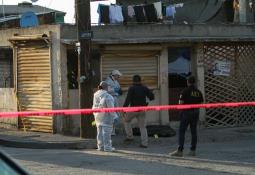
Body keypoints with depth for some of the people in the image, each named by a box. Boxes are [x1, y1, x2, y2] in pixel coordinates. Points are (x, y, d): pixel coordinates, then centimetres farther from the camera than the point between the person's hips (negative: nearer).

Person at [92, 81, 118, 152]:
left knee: (99, 132, 12)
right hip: (106, 116, -7)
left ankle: (100, 146, 17)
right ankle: (107, 147, 0)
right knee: (106, 132, -2)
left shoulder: (96, 95, 5)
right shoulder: (107, 96, -19)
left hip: (97, 116, 7)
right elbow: (110, 108, -17)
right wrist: (114, 116, -10)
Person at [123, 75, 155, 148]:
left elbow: (128, 99, -17)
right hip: (142, 110, 4)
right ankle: (144, 143, 2)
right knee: (142, 126, 8)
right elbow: (152, 96, 5)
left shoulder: (132, 88, -10)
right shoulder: (144, 88, 3)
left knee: (126, 120, 22)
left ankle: (130, 136, 17)